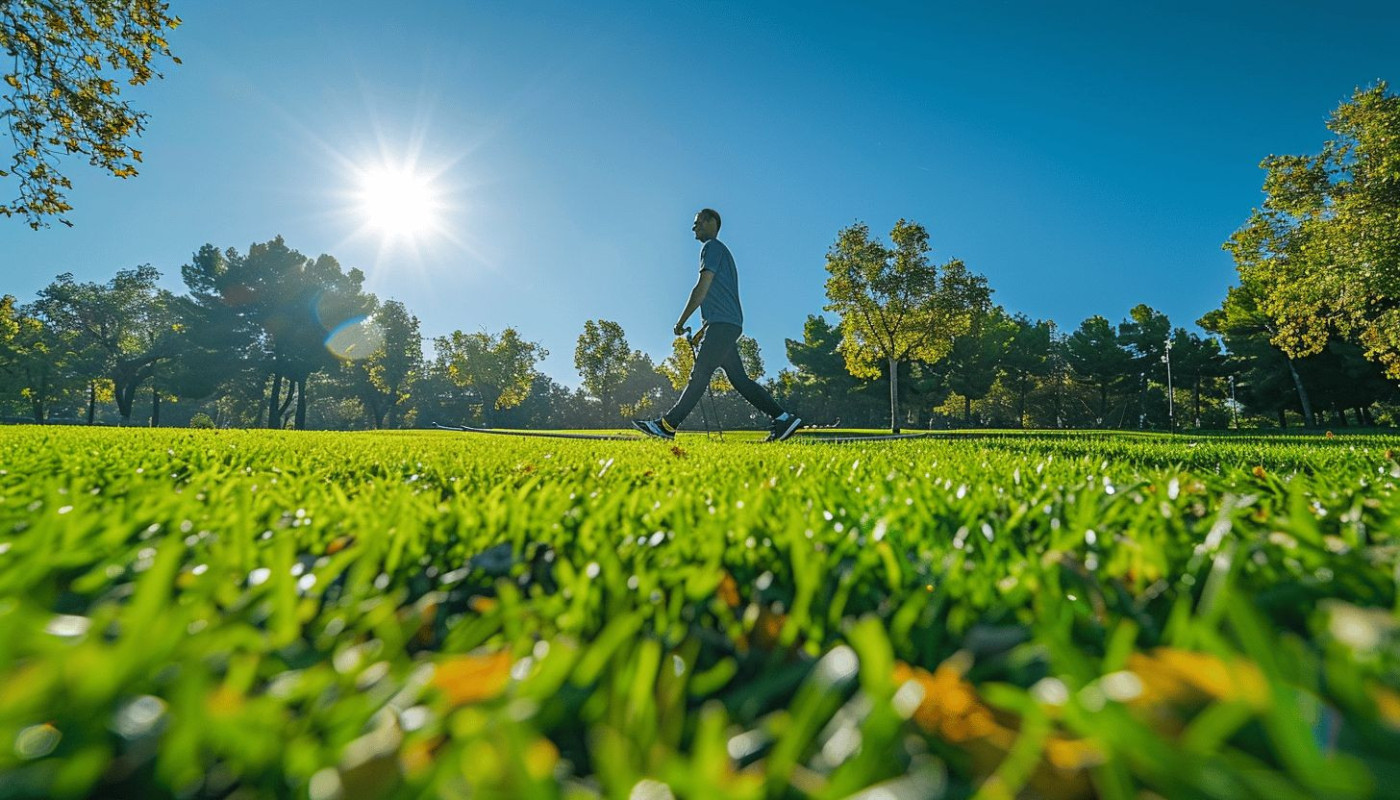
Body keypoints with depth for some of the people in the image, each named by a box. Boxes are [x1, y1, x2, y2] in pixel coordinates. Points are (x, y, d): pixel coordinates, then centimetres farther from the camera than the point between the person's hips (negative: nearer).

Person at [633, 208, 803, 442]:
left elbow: (702, 288, -12)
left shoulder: (712, 247, -2)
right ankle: (784, 419, 2)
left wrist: (681, 322, -8)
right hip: (728, 326, 10)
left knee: (699, 375, -12)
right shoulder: (721, 251, 29)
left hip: (722, 325, -10)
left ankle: (667, 425, -12)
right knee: (739, 379, 5)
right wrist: (704, 330, 26)